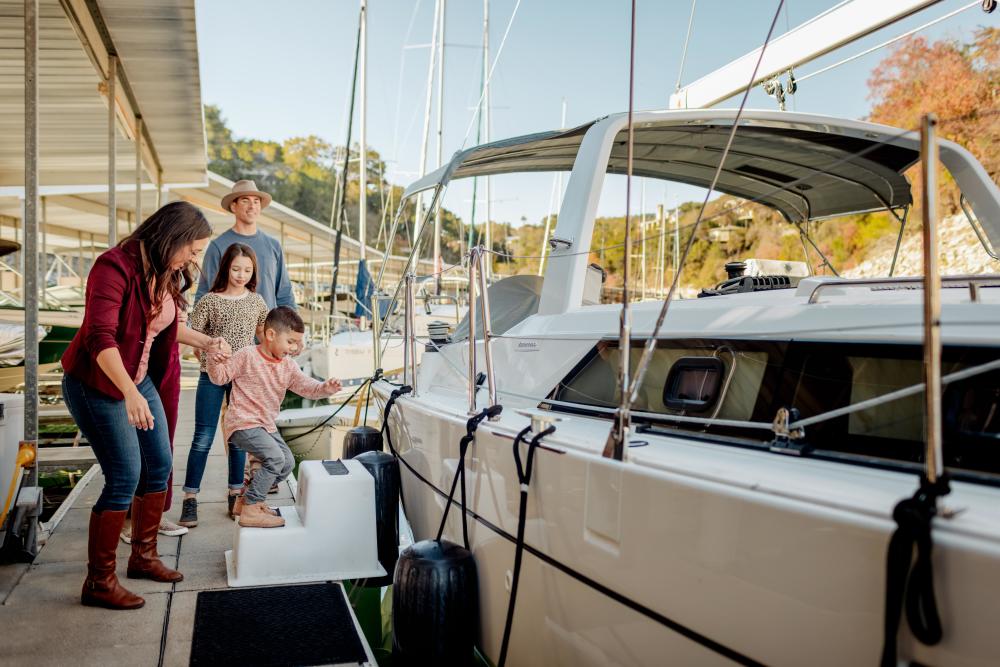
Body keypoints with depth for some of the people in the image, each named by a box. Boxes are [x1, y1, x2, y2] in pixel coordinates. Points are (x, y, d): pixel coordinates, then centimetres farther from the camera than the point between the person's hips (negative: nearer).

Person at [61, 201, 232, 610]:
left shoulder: (167, 274, 2)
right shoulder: (115, 267, -24)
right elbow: (100, 337, -33)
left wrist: (205, 342, 11)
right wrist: (130, 393, -42)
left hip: (140, 379, 9)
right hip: (96, 383, -9)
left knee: (159, 465, 11)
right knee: (125, 477, -10)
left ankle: (143, 556, 29)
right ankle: (99, 583, 4)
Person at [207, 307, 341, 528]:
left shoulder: (288, 365, 8)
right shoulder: (247, 356, -10)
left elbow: (305, 386, -1)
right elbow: (220, 377, -7)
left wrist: (324, 388, -20)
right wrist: (215, 361, -28)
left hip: (266, 425, 9)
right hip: (243, 423, -9)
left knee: (287, 463, 12)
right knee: (274, 458, -24)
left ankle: (245, 499, 23)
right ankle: (250, 511, -15)